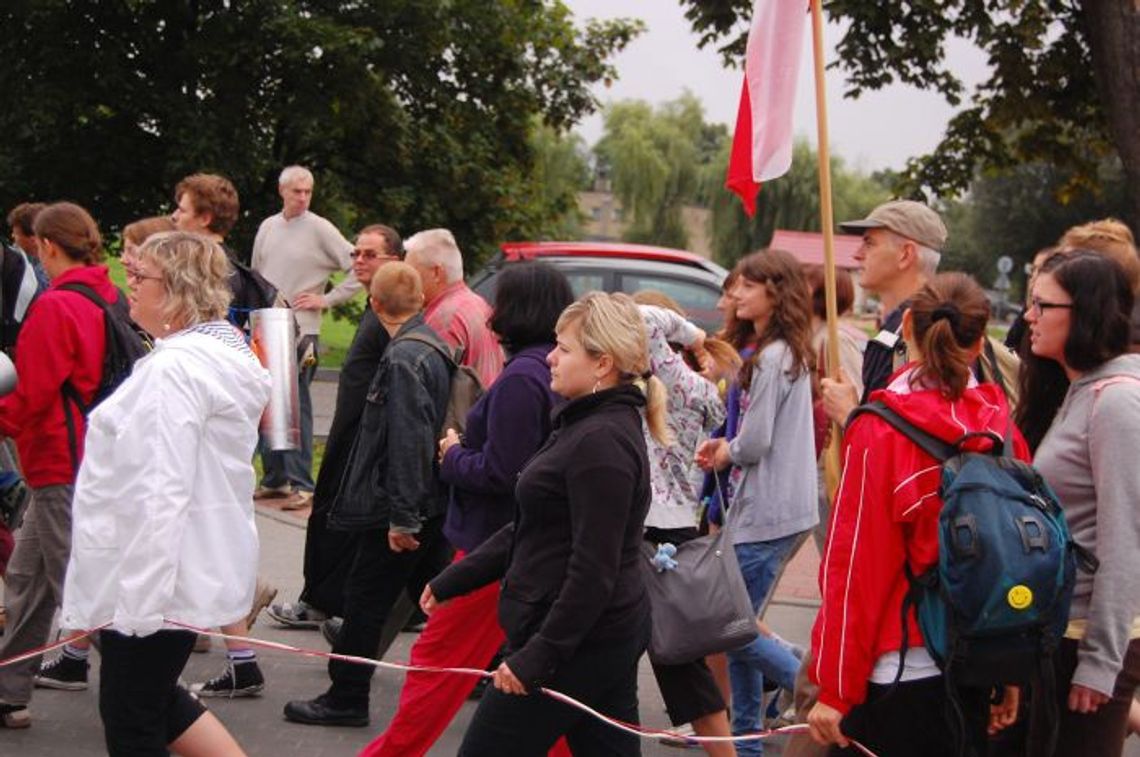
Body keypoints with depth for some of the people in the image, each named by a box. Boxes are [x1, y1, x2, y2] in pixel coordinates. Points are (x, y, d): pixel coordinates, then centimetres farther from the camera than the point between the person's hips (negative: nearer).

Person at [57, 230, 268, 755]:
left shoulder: (174, 368, -21)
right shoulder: (223, 353, 11)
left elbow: (161, 492, -26)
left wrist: (137, 600, -25)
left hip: (152, 575, -10)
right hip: (199, 564, 10)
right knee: (156, 700, 23)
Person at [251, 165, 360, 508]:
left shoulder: (320, 229, -5)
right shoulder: (268, 227, 11)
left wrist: (327, 300, -8)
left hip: (300, 331, -6)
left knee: (297, 406, -7)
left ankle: (301, 483, -4)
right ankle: (274, 478, 18)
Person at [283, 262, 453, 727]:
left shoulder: (404, 358, -20)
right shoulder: (432, 345, 10)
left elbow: (409, 441, -25)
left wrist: (402, 517, -24)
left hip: (395, 506, -9)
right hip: (430, 503, 9)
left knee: (365, 600, 1)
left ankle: (346, 698, 10)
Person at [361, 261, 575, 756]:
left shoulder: (521, 377, -20)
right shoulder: (553, 371, 7)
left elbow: (498, 473, -22)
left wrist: (453, 456, -6)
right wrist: (465, 450, 8)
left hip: (498, 543, -9)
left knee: (438, 659, 2)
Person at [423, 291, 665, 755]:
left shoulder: (601, 442, -19)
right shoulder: (587, 425, 14)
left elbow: (593, 570, -22)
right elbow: (529, 530, 19)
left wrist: (538, 655, -21)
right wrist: (451, 582, 20)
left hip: (578, 642, -10)